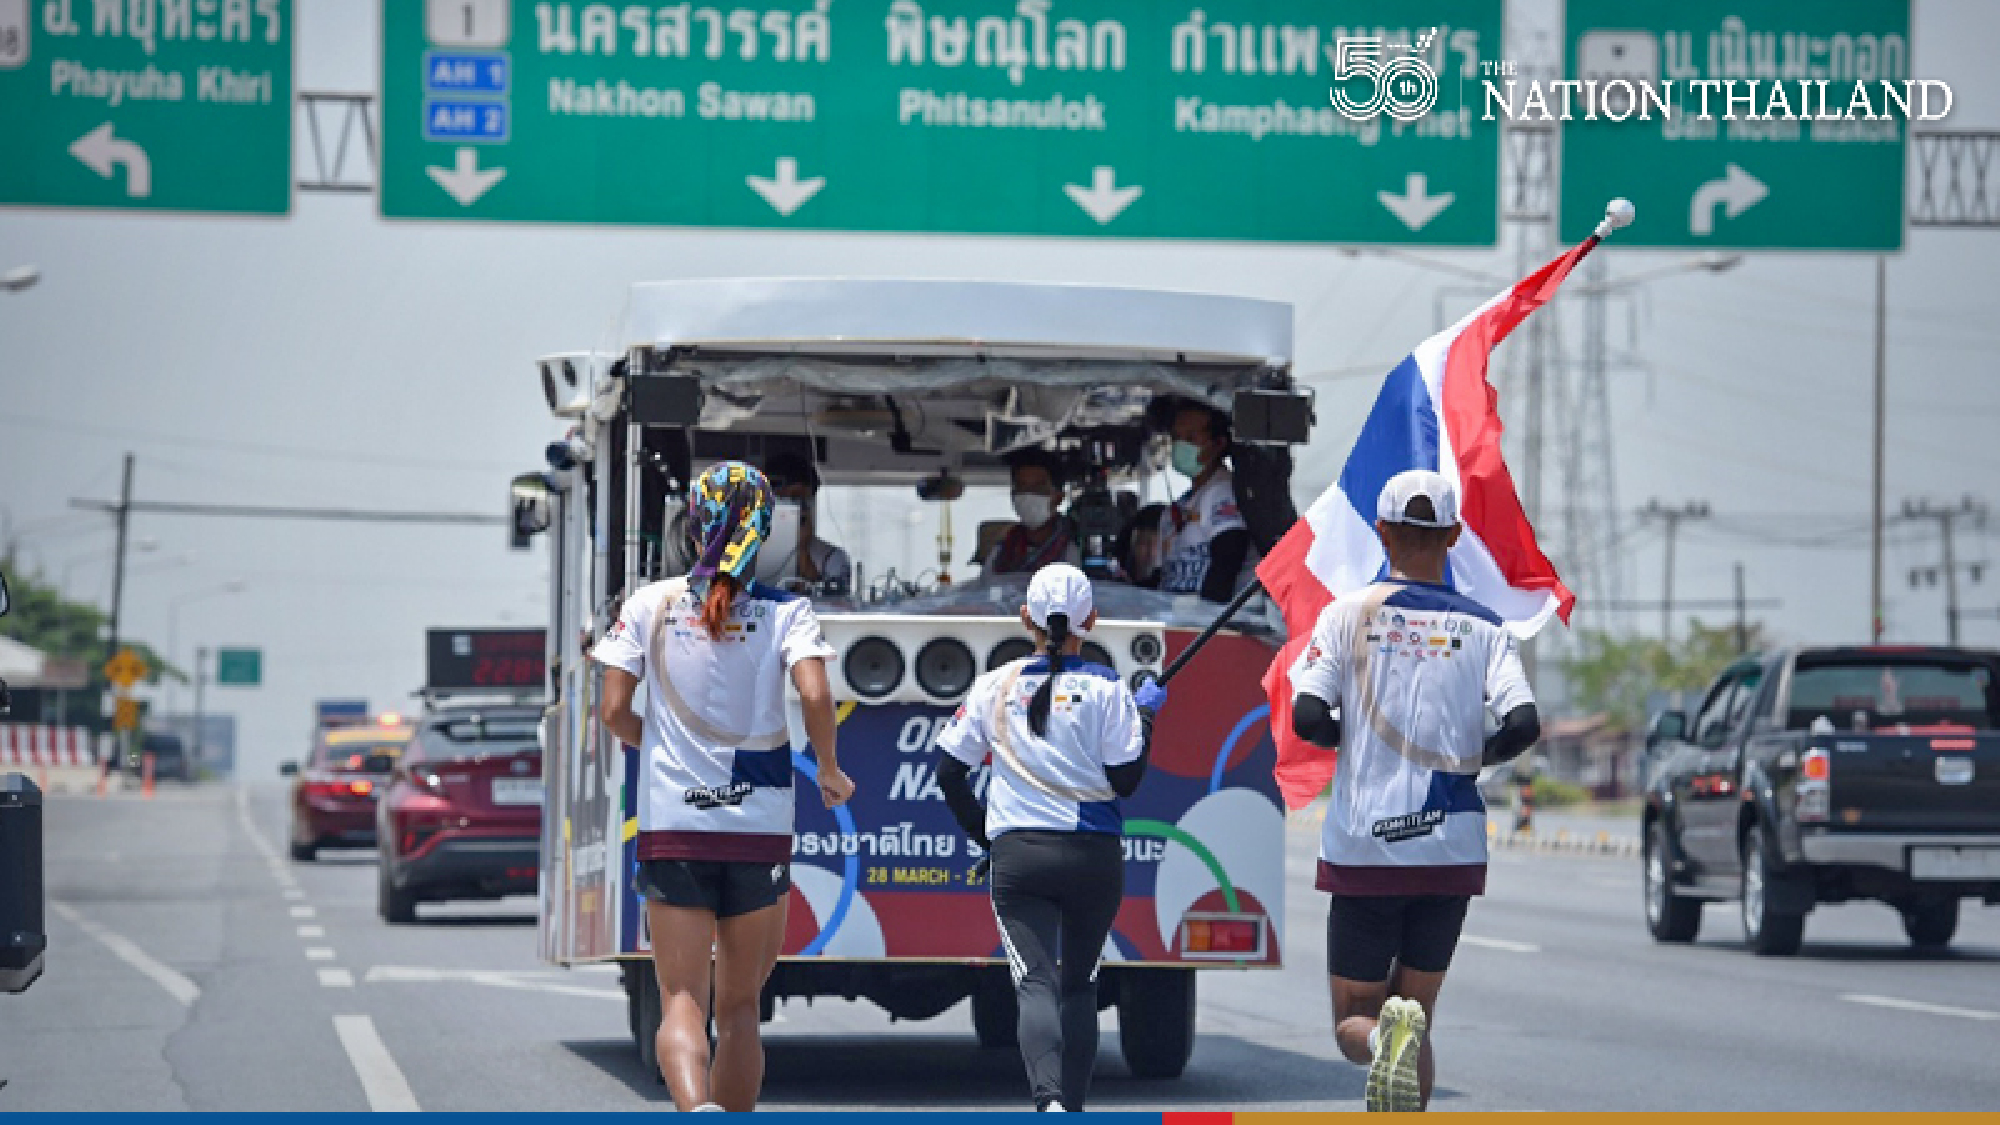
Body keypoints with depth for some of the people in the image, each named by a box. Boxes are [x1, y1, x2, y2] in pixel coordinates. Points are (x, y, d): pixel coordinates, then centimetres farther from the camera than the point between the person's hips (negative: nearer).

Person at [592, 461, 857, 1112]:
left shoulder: (649, 604, 2)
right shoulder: (786, 610, 0)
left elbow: (613, 713, -2)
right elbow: (814, 695, -15)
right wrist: (830, 772, 2)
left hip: (671, 830, 0)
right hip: (760, 827, 0)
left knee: (682, 1000, -4)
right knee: (740, 1007, 13)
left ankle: (695, 1107, -31)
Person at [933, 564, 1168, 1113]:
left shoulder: (995, 686, 4)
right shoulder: (1105, 688, -2)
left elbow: (949, 771, 7)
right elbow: (1126, 780, -3)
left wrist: (984, 831, 22)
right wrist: (1145, 714, 11)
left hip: (1017, 856, 0)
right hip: (1094, 856, 0)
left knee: (1037, 984, -10)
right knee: (1079, 985, 17)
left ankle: (1049, 1099, -34)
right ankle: (1073, 1109, 17)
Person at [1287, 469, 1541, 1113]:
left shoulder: (1347, 614, -1)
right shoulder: (1483, 627, 3)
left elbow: (1306, 718, -12)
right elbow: (1523, 725, -10)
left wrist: (1350, 736, 10)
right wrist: (1474, 759, 10)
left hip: (1363, 848, -2)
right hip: (1453, 848, 2)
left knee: (1354, 1021, 8)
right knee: (1417, 1017, 14)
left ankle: (1385, 1040, -27)